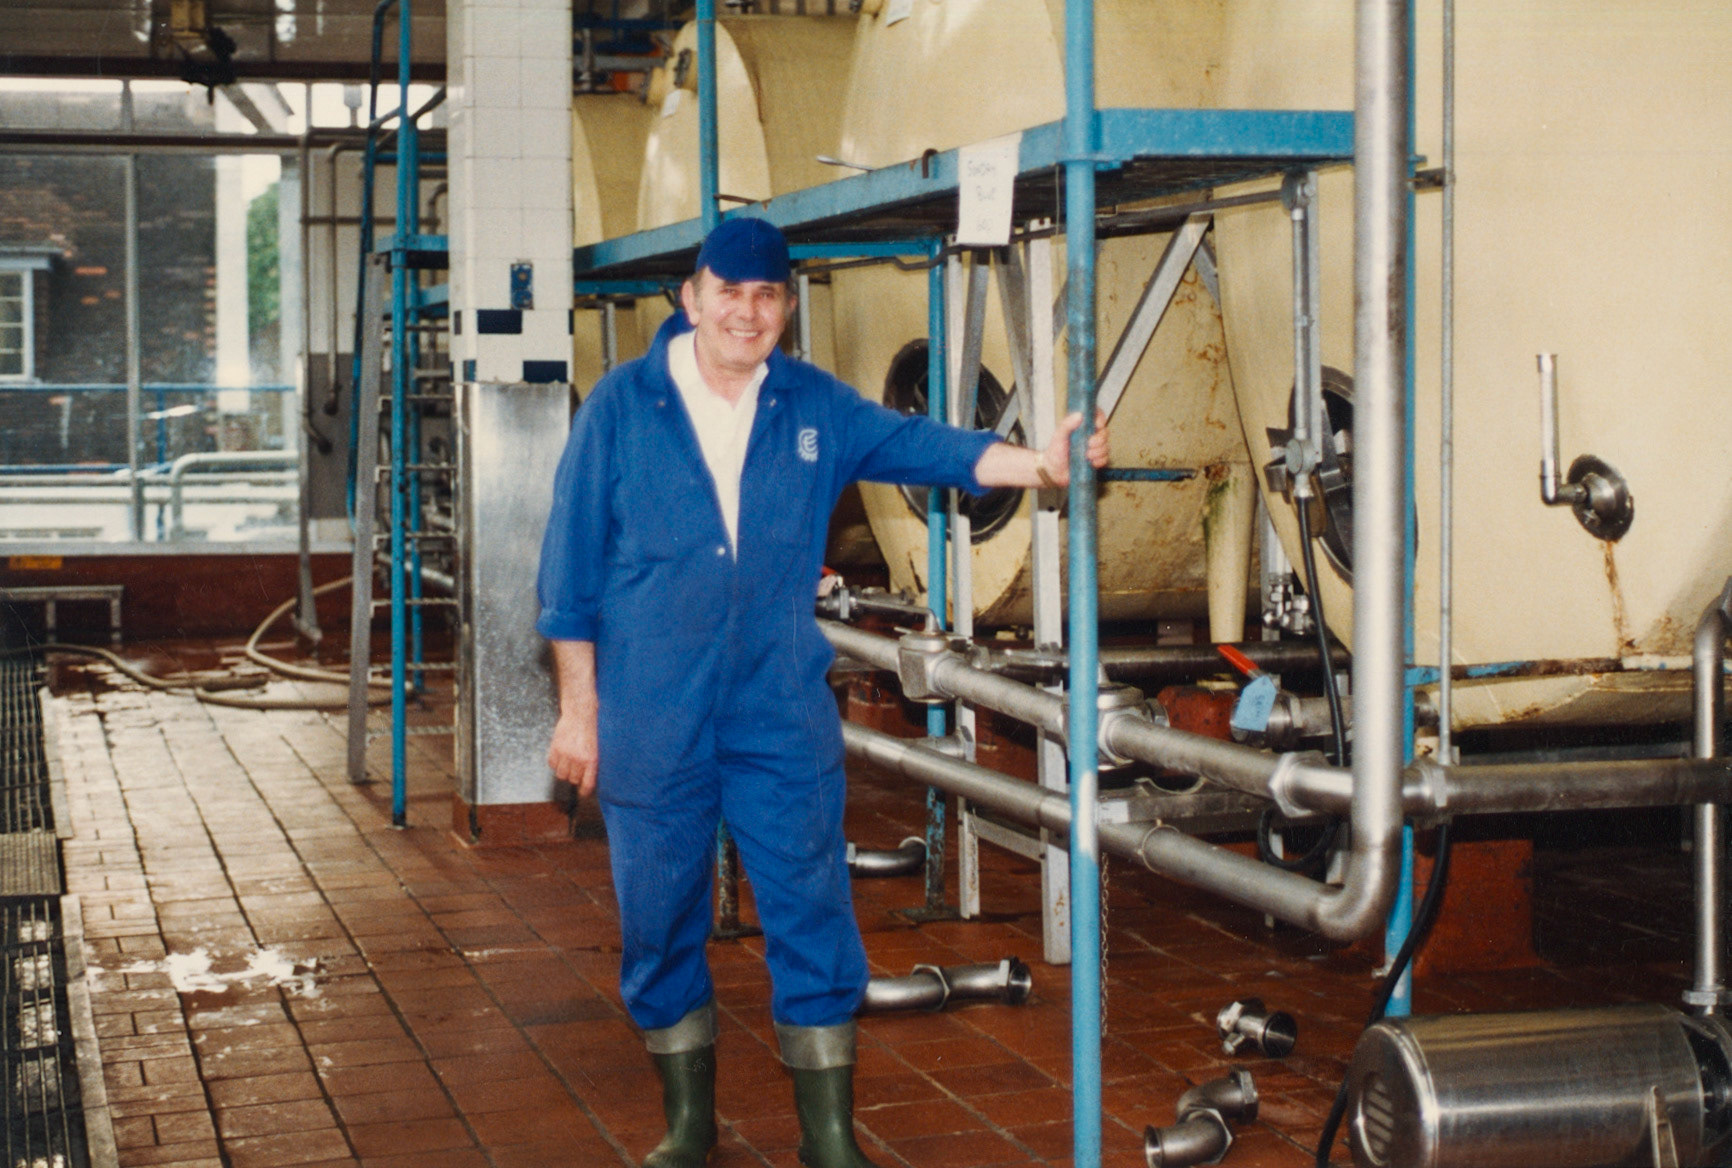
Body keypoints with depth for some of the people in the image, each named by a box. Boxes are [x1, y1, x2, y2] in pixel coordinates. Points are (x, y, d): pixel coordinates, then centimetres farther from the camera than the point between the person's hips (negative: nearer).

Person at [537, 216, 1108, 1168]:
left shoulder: (816, 409, 5)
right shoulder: (621, 407, -2)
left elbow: (918, 444, -7)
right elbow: (572, 566, 0)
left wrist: (1037, 464, -25)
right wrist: (579, 710, 0)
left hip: (783, 709, 1)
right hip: (650, 717, -1)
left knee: (813, 915, 1)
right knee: (659, 924, 8)